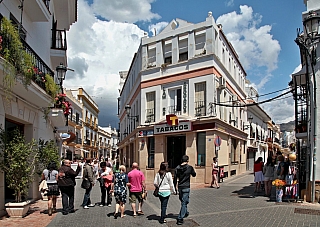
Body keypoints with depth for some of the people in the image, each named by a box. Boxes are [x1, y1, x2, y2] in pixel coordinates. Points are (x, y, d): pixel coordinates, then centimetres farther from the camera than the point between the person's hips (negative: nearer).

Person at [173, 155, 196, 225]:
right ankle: (180, 219, -3)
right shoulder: (190, 167, -10)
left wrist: (175, 188, 10)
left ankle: (185, 213, 44)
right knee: (184, 203, 0)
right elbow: (194, 175, 7)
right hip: (186, 187, -5)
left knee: (183, 201, 24)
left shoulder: (177, 168, 0)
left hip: (180, 187, 5)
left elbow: (175, 179, 2)